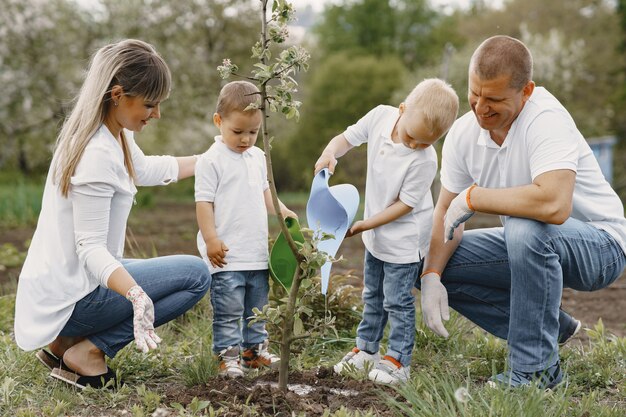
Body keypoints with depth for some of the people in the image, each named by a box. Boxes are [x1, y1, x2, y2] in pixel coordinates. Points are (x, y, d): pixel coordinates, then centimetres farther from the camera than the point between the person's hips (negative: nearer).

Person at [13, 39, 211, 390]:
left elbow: (146, 170, 25)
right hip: (70, 297, -10)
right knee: (196, 274, -13)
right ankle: (88, 351, -8)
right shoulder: (98, 156, -25)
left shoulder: (116, 134, 4)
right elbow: (91, 248, -27)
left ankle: (66, 343, 14)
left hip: (65, 279, 10)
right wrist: (138, 295, -42)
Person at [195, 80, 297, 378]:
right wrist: (211, 239, -17)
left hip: (258, 251, 7)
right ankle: (227, 355, 6)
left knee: (257, 307, 16)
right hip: (227, 254, -7)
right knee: (228, 309, -3)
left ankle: (255, 349, 28)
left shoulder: (258, 157, 11)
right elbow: (204, 202, -12)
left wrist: (282, 211, 9)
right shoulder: (211, 161, -10)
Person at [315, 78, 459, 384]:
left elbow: (405, 204, -22)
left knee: (397, 300, 0)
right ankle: (366, 350, 32)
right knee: (373, 295, 19)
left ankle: (398, 360, 14)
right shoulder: (381, 116, -14)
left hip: (404, 238, -7)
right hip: (375, 233, 7)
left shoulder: (424, 160, -29)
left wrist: (361, 226, -21)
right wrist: (330, 154, -24)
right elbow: (346, 138, -1)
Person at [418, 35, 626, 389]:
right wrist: (432, 277, -14)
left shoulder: (546, 119, -28)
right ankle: (550, 327, 6)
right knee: (429, 263, -3)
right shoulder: (463, 133, -7)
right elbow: (446, 210, 1)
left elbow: (553, 204, -44)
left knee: (526, 230, -38)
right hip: (528, 244, 8)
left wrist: (472, 197, -31)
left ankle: (536, 368, -19)